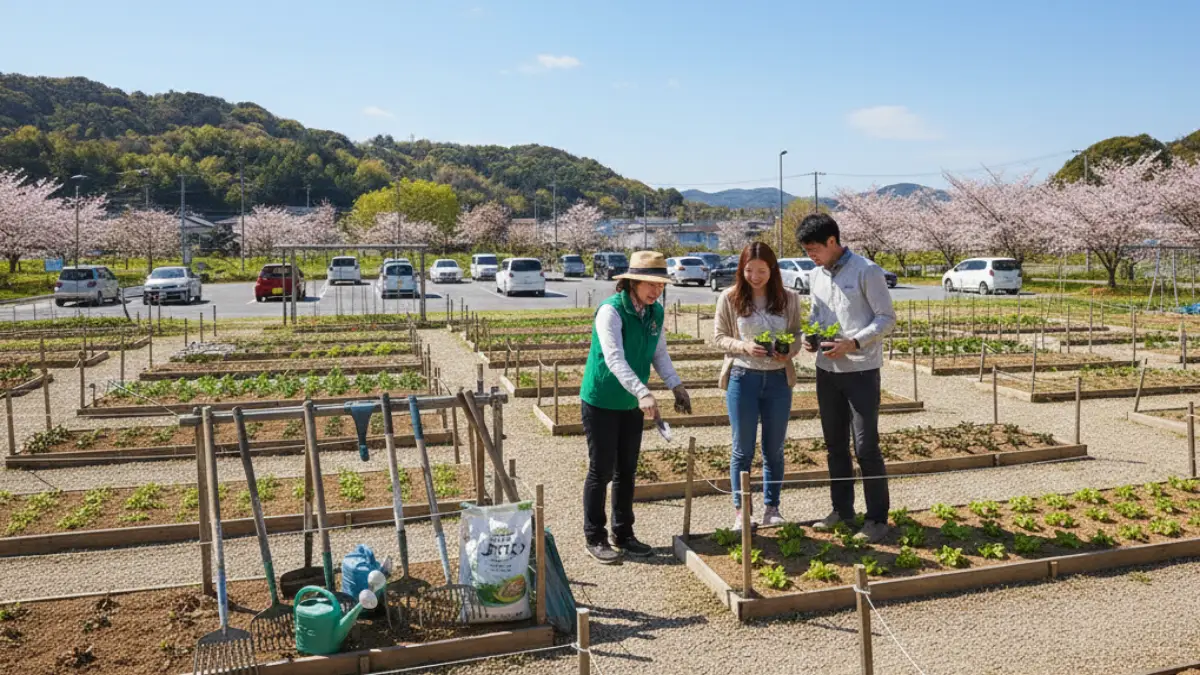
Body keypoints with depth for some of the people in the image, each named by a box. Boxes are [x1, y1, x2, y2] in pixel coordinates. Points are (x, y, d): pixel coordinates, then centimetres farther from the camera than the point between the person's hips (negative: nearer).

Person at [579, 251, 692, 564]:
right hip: (601, 402, -7)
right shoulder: (611, 310, -22)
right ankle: (595, 539, 14)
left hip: (631, 404, 7)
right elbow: (614, 359, -32)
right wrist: (643, 393, -42)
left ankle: (623, 534, 27)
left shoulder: (656, 312, 1)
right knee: (601, 470, 0)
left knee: (627, 470, 14)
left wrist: (677, 386, -4)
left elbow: (659, 354, 9)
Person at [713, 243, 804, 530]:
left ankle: (771, 508, 25)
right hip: (742, 377, -2)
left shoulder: (789, 299, 0)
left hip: (778, 379, 2)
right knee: (743, 449, 6)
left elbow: (797, 334, 7)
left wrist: (790, 352, -14)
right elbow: (719, 337, 0)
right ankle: (740, 511, 18)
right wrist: (744, 347, -18)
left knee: (774, 449, 11)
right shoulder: (730, 298, -4)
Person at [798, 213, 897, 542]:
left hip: (861, 370, -7)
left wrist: (852, 344, -22)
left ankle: (877, 518, 10)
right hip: (827, 370, 7)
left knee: (866, 446, -2)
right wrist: (809, 336, -1)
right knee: (835, 444, 13)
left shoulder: (867, 271, -11)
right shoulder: (816, 276, 10)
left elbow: (887, 318, -10)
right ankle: (842, 510, 26)